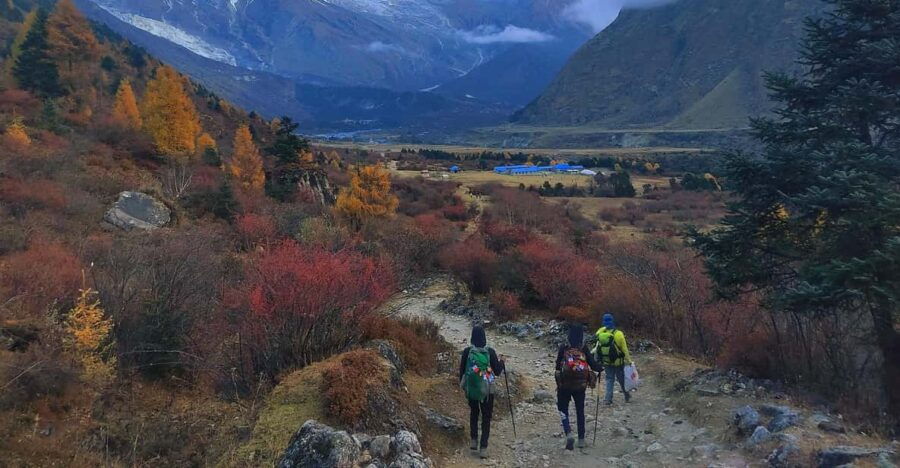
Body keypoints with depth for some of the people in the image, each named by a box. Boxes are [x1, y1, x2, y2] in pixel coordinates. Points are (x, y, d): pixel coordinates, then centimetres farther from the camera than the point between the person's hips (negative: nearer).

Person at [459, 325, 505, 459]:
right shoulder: (490, 352, -14)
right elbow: (497, 371, -6)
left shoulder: (467, 352, -11)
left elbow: (462, 371, 0)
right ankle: (483, 448, 5)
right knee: (486, 417, 10)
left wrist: (462, 384, 17)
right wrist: (501, 363, 14)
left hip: (471, 389, 1)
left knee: (473, 413, 25)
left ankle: (474, 440, 24)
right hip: (487, 390, -1)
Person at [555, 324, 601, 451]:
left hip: (564, 385, -2)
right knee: (580, 411, 17)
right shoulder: (584, 349, -5)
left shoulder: (563, 348, -7)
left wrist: (558, 383, 8)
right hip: (580, 386, 2)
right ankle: (581, 440, 22)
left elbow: (558, 366, -4)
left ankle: (569, 434, -11)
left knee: (563, 409, 11)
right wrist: (601, 368, 17)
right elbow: (593, 364, -5)